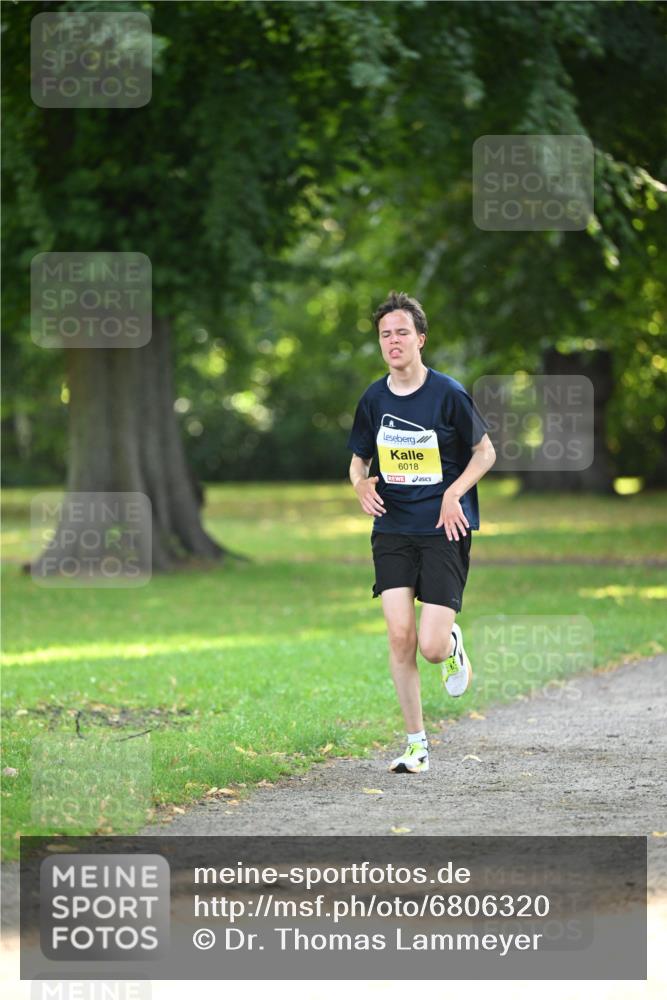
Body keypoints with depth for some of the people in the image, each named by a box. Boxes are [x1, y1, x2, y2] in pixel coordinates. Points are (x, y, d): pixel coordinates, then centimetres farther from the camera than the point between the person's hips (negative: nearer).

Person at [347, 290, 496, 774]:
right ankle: (417, 743, 4)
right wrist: (362, 484, -6)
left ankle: (453, 643, 28)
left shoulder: (448, 393, -7)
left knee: (430, 647, -11)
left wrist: (454, 494, -12)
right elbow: (359, 459, 17)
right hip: (392, 531, 3)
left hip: (443, 530, -3)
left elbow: (485, 452, 2)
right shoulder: (373, 399, 4)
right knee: (399, 637, -8)